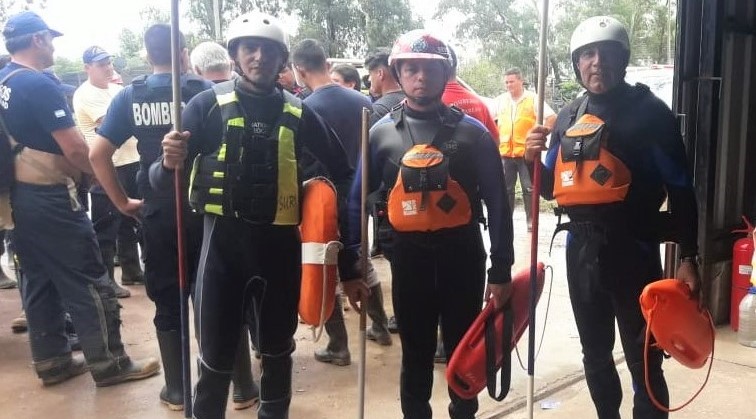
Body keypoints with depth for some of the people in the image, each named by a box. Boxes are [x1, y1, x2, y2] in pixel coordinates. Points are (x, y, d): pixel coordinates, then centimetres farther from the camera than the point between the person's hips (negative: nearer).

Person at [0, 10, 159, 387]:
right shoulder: (39, 85, -18)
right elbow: (75, 149, -22)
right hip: (50, 198, -9)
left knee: (39, 280, 14)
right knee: (87, 280, -1)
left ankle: (51, 361, 24)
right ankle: (109, 363, 7)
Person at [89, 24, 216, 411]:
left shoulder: (130, 96, 1)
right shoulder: (205, 91, -4)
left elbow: (98, 153, -3)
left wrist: (122, 202, 5)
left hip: (158, 212, 1)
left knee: (167, 301, 12)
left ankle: (176, 390, 21)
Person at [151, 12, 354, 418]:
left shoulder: (298, 113, 3)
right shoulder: (208, 104, -3)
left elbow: (340, 170, 16)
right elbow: (160, 180, -7)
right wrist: (169, 164, -27)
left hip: (280, 243, 2)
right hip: (223, 240, -2)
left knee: (277, 347, 17)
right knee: (216, 354, 6)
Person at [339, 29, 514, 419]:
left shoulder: (471, 132, -2)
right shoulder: (381, 133, 0)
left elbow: (497, 202, -2)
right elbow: (357, 200, 2)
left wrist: (501, 269, -4)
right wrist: (350, 267, -2)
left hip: (461, 254, 0)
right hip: (408, 256, 1)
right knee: (415, 353, 14)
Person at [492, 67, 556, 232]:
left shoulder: (533, 99, -3)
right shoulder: (500, 100, 9)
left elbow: (552, 118, -5)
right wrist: (495, 137, 8)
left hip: (527, 152, -4)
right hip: (505, 153, 4)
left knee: (529, 188, 2)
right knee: (506, 188, 10)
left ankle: (531, 220, 10)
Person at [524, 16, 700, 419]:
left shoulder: (649, 112, -6)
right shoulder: (568, 116, 8)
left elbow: (680, 189, -8)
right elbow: (553, 189, 13)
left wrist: (688, 256, -12)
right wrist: (534, 159, -6)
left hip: (632, 249, -5)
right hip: (581, 248, 6)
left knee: (643, 359, 4)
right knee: (595, 353, 19)